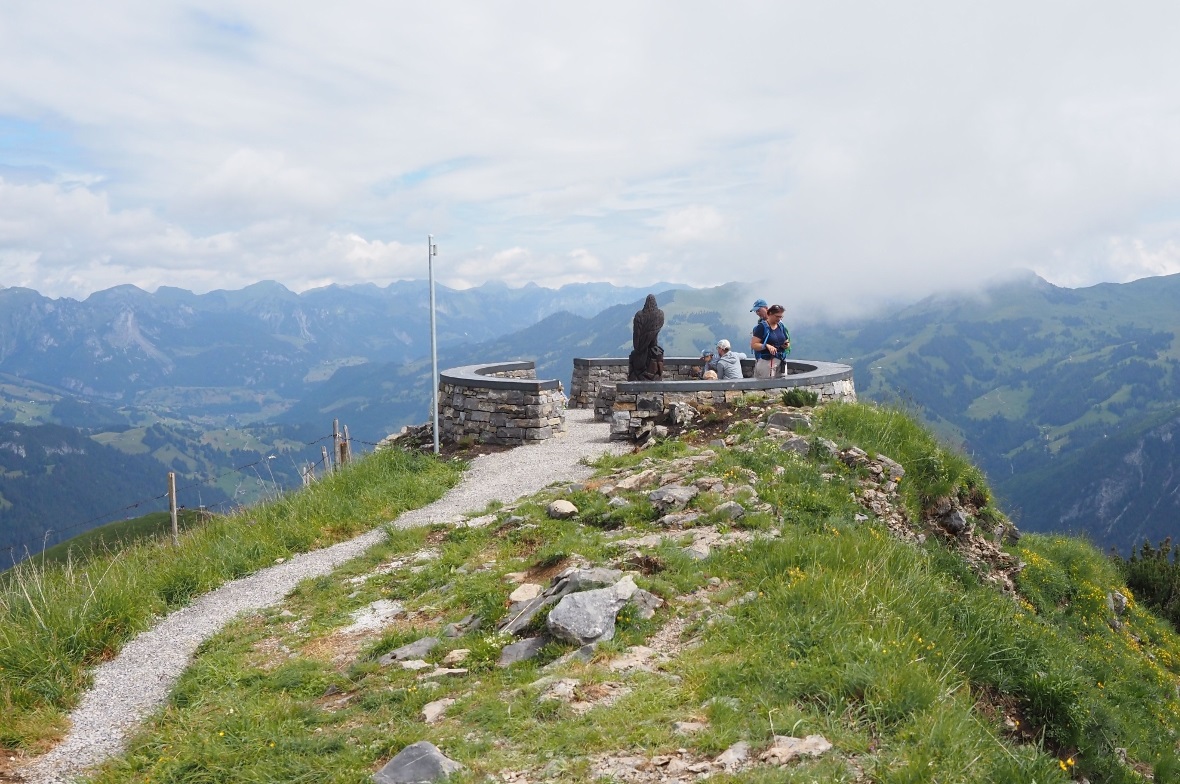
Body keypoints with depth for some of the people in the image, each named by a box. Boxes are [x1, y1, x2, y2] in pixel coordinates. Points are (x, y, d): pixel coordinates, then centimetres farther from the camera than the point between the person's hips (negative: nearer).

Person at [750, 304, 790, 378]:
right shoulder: (762, 327, -5)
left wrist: (786, 345, 0)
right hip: (766, 362, -6)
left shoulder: (782, 326, 14)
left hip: (781, 363, 6)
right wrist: (767, 346, -25)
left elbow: (787, 344, 24)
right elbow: (753, 345, -11)